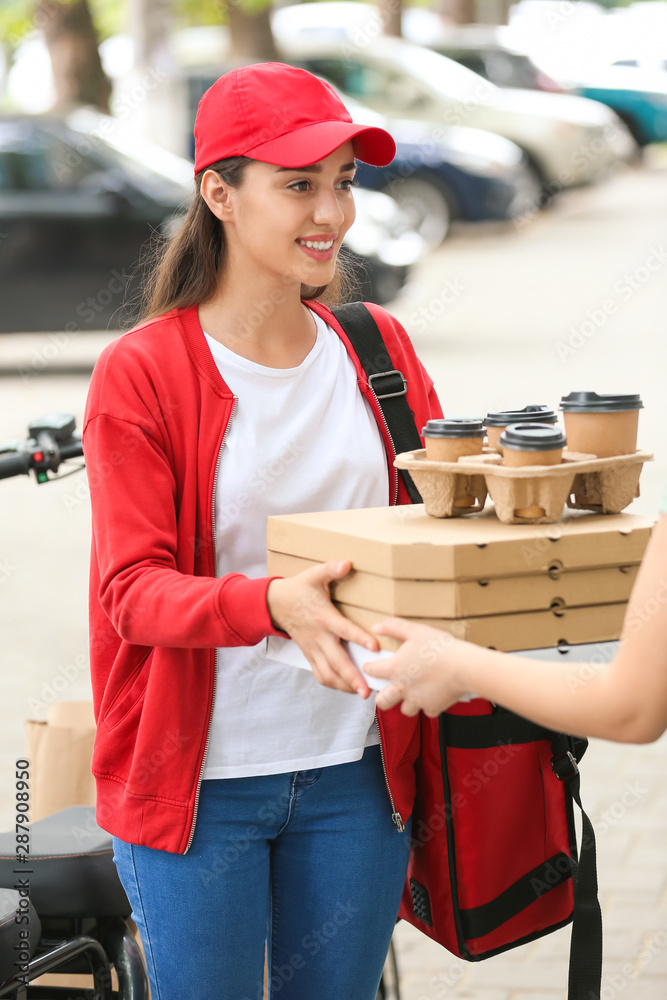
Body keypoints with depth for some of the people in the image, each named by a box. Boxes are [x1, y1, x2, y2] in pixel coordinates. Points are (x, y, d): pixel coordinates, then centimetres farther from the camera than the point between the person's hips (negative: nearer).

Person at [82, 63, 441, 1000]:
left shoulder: (380, 348, 6)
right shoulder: (140, 373, -8)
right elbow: (134, 589, -14)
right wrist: (275, 603, -32)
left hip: (355, 772, 4)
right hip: (197, 780, -4)